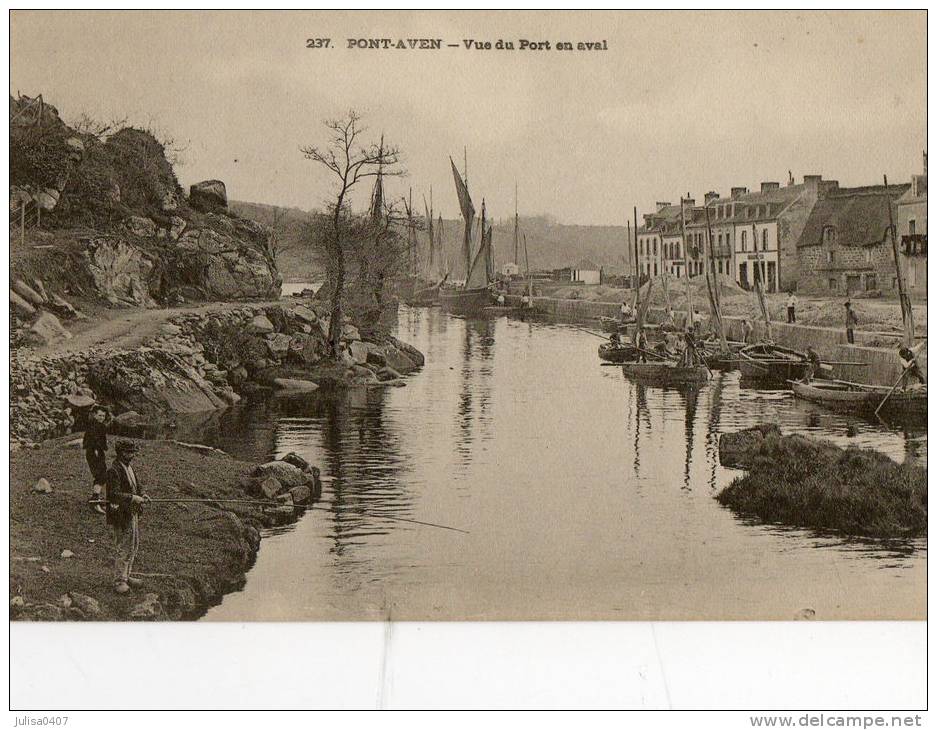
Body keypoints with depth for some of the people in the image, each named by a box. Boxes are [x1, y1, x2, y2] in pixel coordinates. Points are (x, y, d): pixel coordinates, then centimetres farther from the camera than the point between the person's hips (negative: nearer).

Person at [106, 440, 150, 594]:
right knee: (122, 548, -3)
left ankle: (126, 576, 28)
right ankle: (119, 581, 7)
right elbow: (114, 494, -23)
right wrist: (132, 498, -28)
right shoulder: (114, 471, -17)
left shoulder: (129, 468, 12)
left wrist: (141, 495, 2)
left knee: (133, 546, 16)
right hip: (121, 515, -9)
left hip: (133, 513, 9)